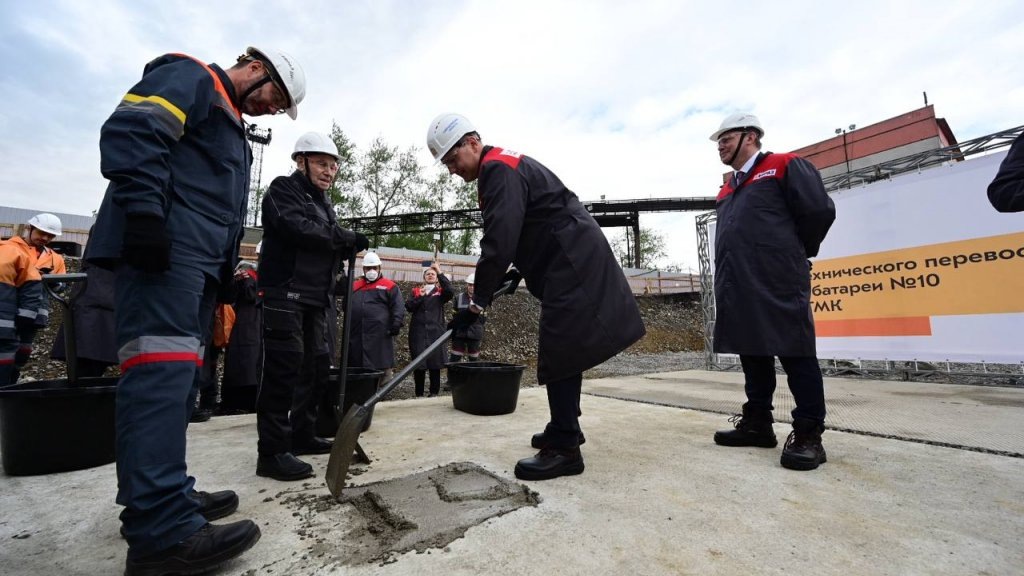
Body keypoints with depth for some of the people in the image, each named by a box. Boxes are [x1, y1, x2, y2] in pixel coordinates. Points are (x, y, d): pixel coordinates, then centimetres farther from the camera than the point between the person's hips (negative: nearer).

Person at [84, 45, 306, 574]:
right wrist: (142, 211, -23)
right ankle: (162, 531, -17)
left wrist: (226, 273, 21)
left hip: (197, 260, 10)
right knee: (162, 371, -17)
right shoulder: (191, 77, 5)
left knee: (177, 376, 8)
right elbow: (131, 130, -13)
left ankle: (163, 497, 16)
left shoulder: (231, 126, 31)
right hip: (163, 249, -10)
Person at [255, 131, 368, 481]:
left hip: (315, 298, 9)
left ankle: (302, 435, 22)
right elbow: (296, 228, -19)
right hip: (285, 293, -8)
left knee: (317, 366, 10)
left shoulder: (324, 205, 23)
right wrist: (345, 238, -13)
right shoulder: (283, 189, -1)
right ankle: (273, 452, -4)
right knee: (284, 369, -10)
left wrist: (346, 246, -3)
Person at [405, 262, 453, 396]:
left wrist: (440, 272, -12)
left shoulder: (441, 292, 11)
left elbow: (450, 290, -12)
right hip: (418, 332, 1)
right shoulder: (416, 291, 16)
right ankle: (419, 394, 12)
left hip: (435, 332, -1)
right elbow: (408, 307, 3)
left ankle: (434, 393, 11)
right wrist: (419, 296, -11)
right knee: (418, 364, 1)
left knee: (435, 364, 1)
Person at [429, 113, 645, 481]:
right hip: (572, 261, 11)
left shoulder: (499, 169, -13)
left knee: (560, 351, -11)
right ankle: (565, 429, 26)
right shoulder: (502, 167, 20)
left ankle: (565, 449, -4)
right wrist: (517, 271, 18)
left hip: (573, 263, -11)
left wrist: (478, 303, -21)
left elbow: (500, 239, -24)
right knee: (562, 350, 14)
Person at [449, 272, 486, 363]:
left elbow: (483, 318, 3)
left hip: (474, 334, 0)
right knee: (455, 359, 2)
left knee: (474, 359, 9)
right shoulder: (459, 297, 3)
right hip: (459, 333, 1)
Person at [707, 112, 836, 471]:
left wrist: (794, 255, 4)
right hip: (739, 287, 7)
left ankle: (808, 435, 2)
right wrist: (738, 267, 13)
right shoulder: (727, 191, 24)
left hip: (778, 284, -7)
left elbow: (819, 210, -4)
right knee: (752, 354, 10)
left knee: (796, 355, -4)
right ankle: (758, 423, 19)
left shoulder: (784, 166, 4)